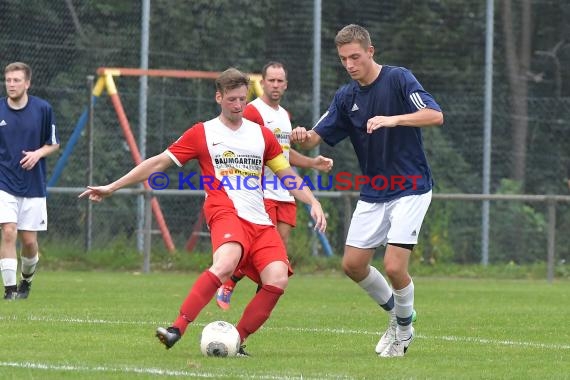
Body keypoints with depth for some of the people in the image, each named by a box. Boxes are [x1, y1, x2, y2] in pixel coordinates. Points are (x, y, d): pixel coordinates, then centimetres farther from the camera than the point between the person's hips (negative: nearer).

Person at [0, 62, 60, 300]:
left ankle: (26, 280, 32)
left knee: (29, 240, 5)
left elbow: (54, 144, 7)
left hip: (33, 185, 1)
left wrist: (38, 153, -12)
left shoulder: (43, 109, -2)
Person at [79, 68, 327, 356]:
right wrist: (112, 187, 7)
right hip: (225, 211, -4)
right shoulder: (202, 134, 10)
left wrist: (313, 203, 9)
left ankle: (237, 341, -4)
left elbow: (287, 176, 24)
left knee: (277, 280, -18)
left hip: (260, 221, 5)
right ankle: (177, 329, -38)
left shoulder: (262, 135, 19)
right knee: (226, 263, -36)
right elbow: (159, 162, 10)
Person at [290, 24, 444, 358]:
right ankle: (397, 312, 28)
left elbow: (435, 115, -24)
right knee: (353, 264, 4)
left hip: (410, 189, -6)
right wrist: (303, 137, -22)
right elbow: (317, 137, 3)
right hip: (372, 193, 6)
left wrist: (392, 119, -38)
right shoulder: (346, 97, 5)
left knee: (394, 265, -15)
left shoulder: (399, 79, -12)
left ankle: (404, 330, 11)